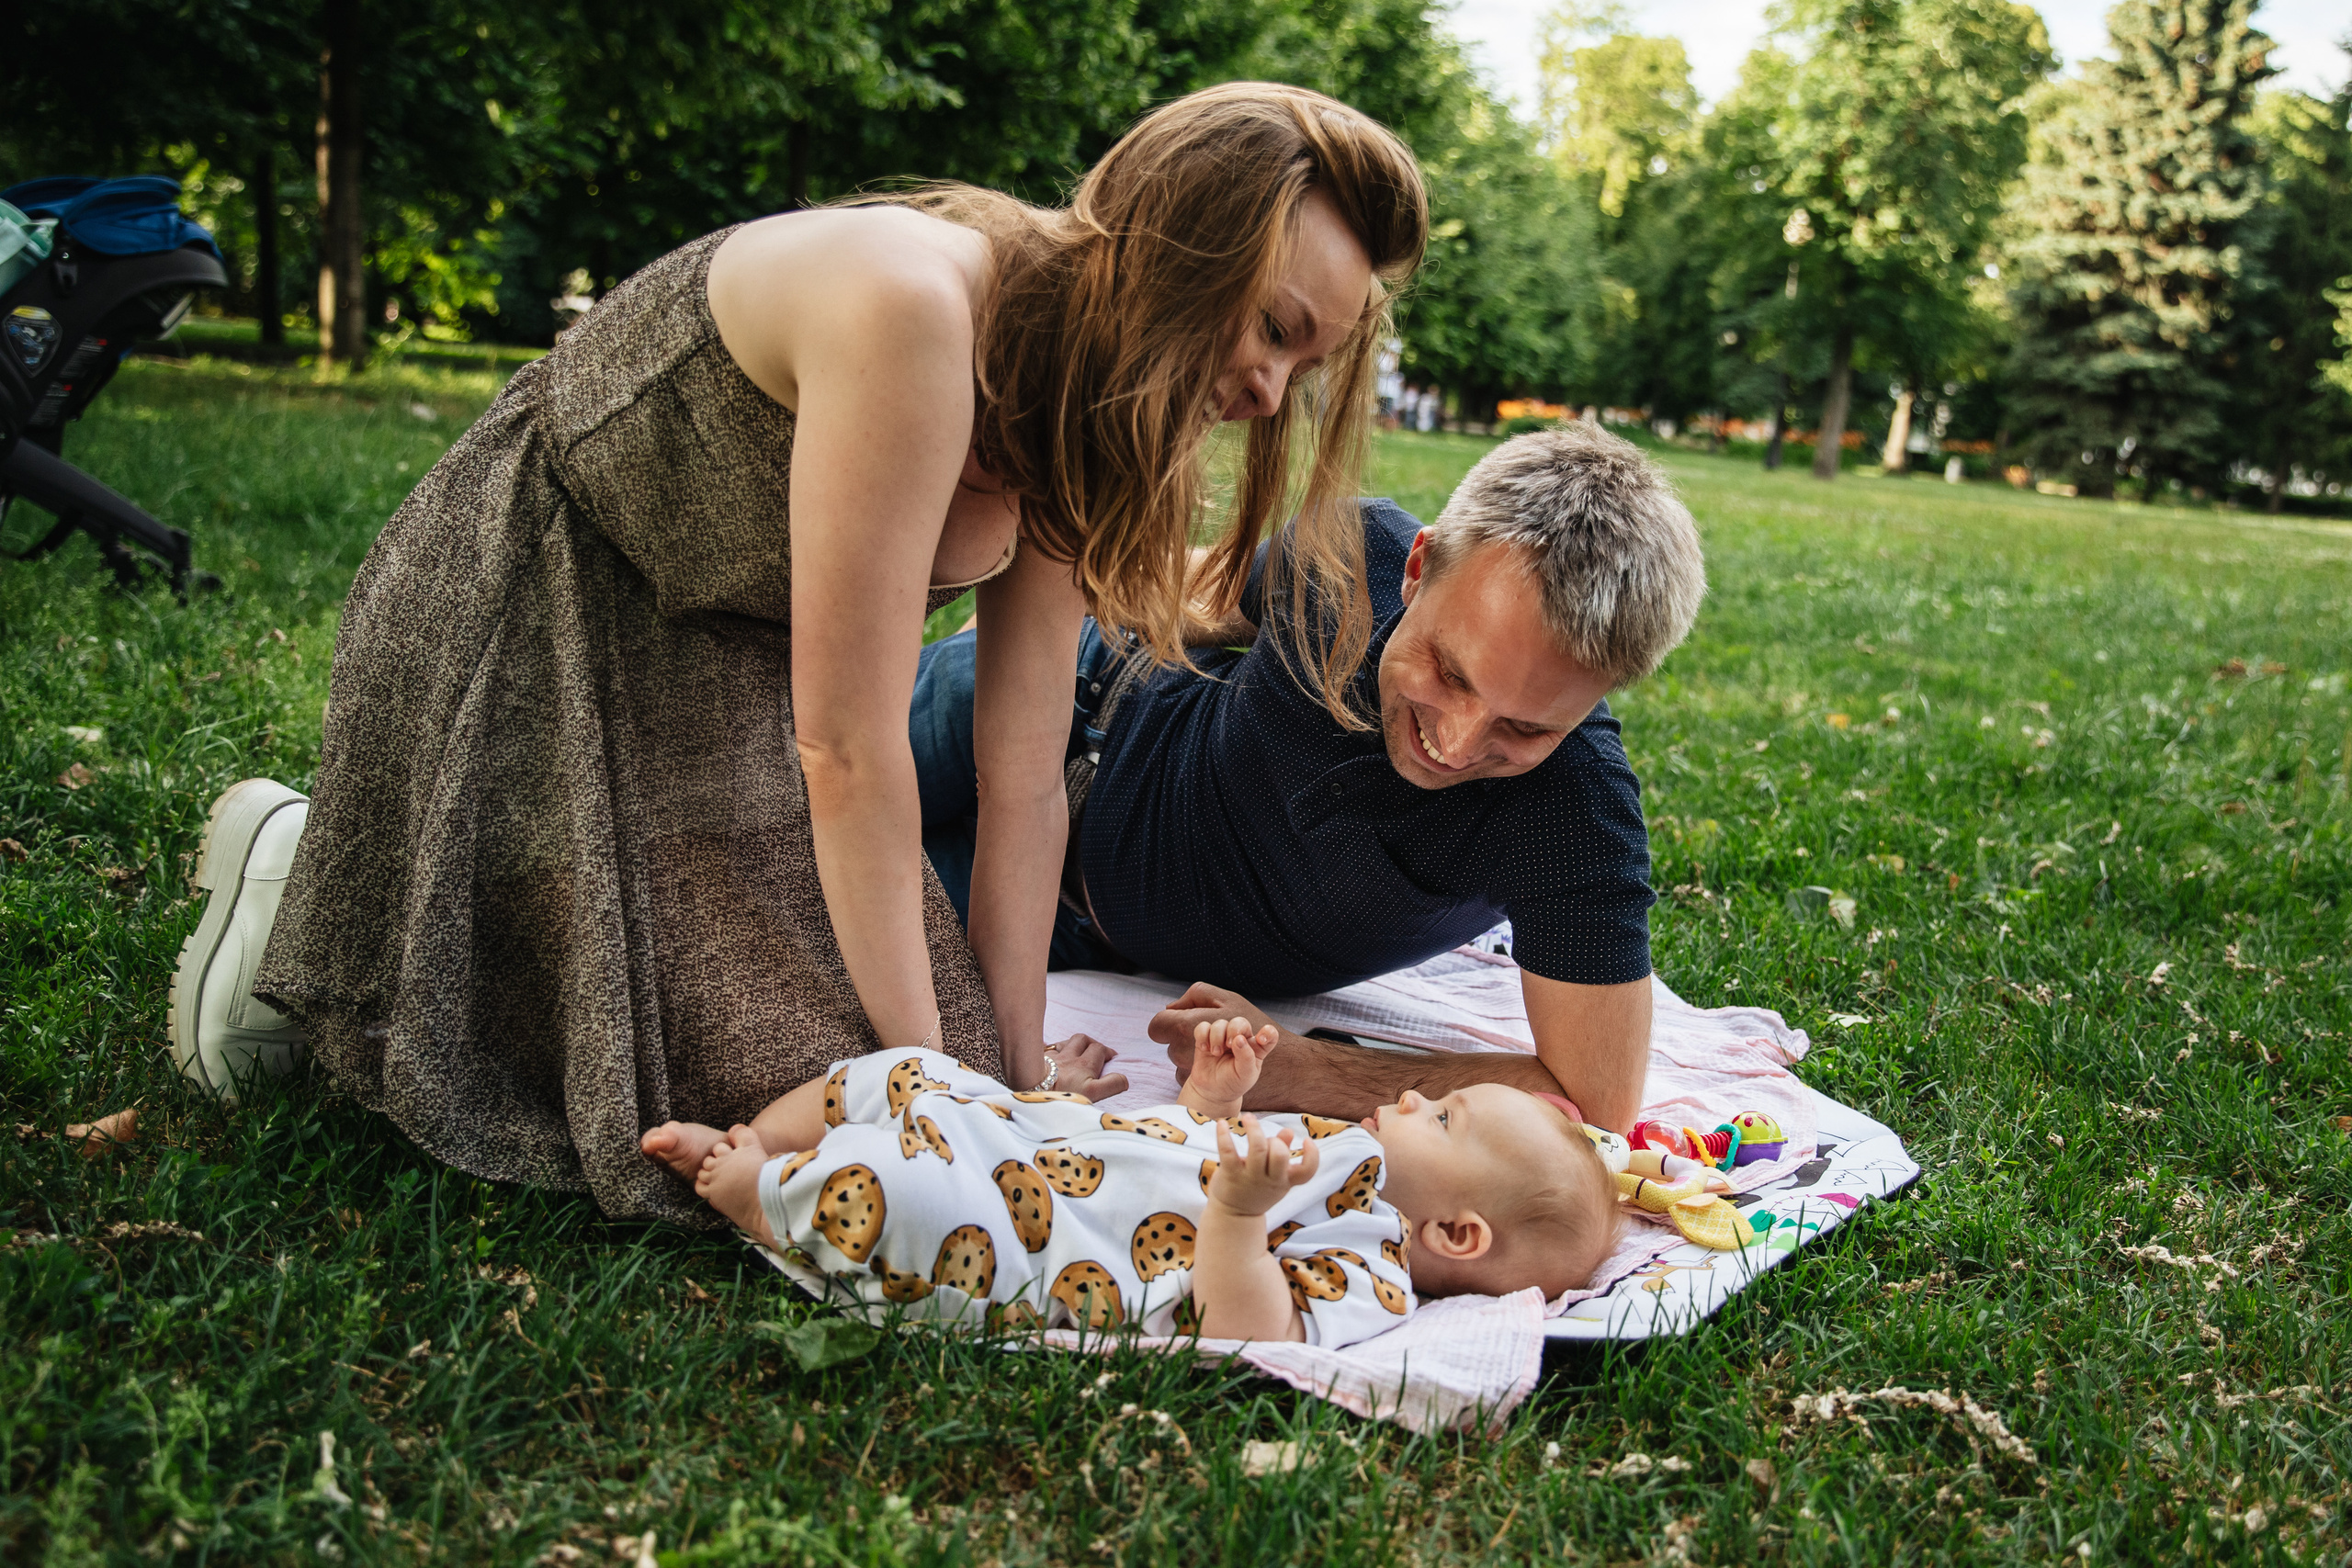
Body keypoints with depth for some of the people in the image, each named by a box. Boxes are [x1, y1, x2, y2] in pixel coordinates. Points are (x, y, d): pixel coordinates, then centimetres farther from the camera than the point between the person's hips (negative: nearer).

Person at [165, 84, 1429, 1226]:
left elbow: (1025, 779, -7)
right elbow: (846, 745, -31)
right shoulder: (913, 302, -34)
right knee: (701, 1085, -6)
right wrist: (930, 1067, -22)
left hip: (714, 681, 8)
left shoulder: (1074, 424, -6)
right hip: (520, 629, -8)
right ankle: (305, 893, 12)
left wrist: (1013, 1061, -8)